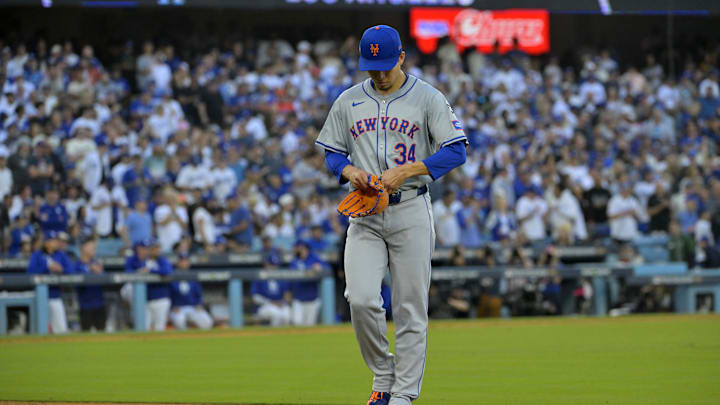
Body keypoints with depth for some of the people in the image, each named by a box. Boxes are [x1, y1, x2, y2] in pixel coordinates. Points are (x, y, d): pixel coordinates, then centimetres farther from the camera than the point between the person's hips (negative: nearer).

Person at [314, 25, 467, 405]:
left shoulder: (428, 99, -1)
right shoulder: (348, 101, 10)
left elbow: (456, 151, -6)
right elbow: (332, 153, 15)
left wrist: (407, 171, -17)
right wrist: (349, 170, -8)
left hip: (411, 212, -2)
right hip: (364, 214, 2)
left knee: (410, 308, -3)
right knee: (361, 299, -13)